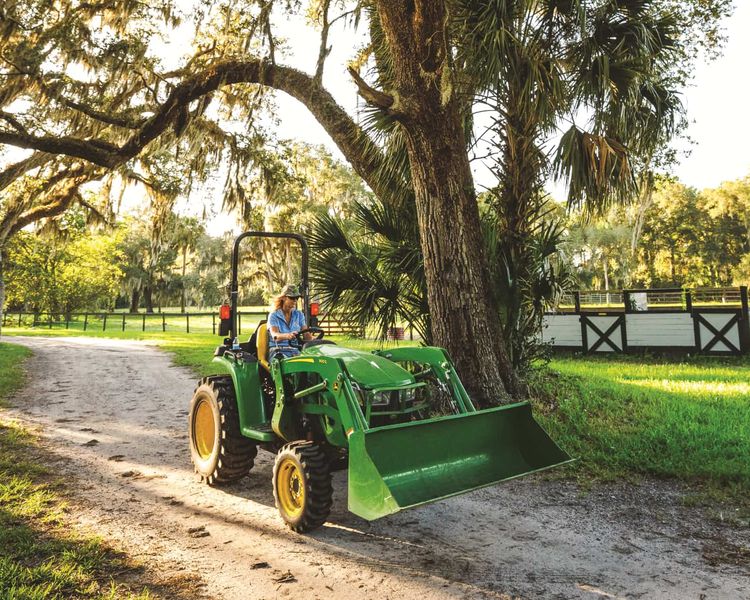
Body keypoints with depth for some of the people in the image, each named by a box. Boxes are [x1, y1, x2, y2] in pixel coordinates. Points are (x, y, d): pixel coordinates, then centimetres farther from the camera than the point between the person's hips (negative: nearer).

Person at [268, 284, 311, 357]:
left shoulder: (299, 315, 13)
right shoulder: (274, 315, 1)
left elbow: (306, 333, 3)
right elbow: (275, 335, -17)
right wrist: (287, 335, -39)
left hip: (296, 351, 3)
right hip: (278, 351, -3)